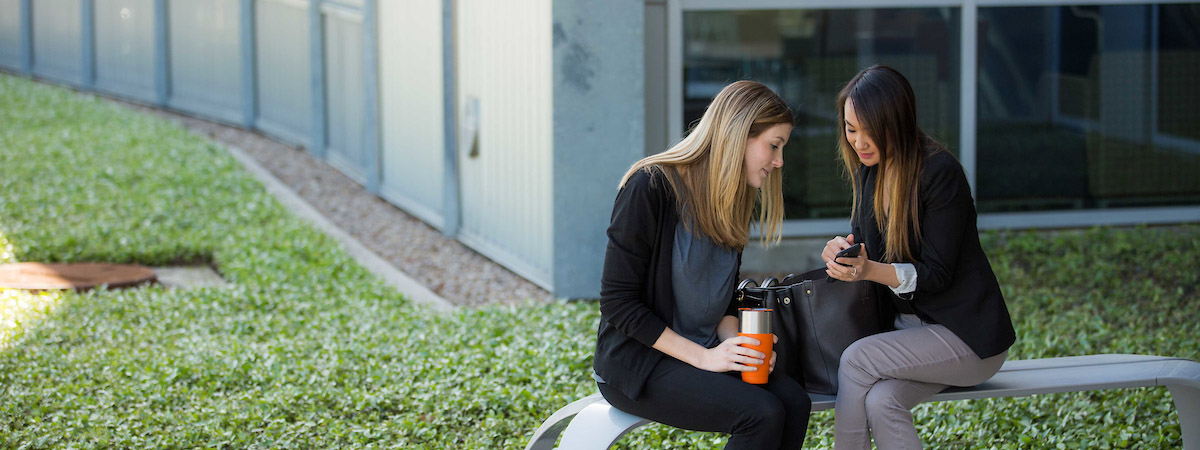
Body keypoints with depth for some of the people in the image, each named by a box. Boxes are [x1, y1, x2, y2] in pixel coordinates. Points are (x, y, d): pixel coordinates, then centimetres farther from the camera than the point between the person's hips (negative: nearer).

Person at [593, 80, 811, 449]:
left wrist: (736, 345, -8)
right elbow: (618, 303, -17)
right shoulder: (650, 187, -15)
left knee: (794, 401, -19)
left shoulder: (732, 199, 9)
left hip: (703, 354, 7)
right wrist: (704, 357, -20)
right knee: (762, 414, -26)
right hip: (637, 361, -7)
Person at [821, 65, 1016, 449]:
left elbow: (937, 273, -17)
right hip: (906, 325, 6)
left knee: (857, 359, -26)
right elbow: (864, 240, 15)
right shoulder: (868, 172, 7)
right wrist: (843, 248, -9)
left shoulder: (940, 172, -16)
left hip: (966, 334, -6)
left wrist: (871, 270, -32)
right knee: (881, 402, -25)